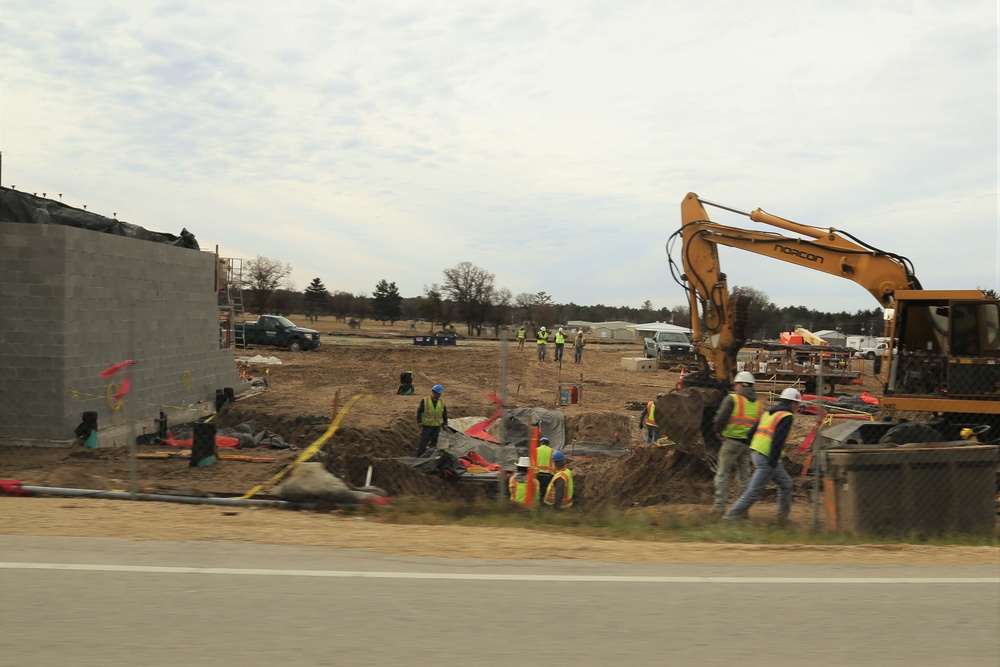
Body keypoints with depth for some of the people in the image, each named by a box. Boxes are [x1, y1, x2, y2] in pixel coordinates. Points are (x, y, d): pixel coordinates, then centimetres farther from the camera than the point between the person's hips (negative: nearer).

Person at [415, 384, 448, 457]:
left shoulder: (442, 402, 3)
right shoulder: (425, 401, -8)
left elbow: (445, 413, 12)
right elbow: (419, 411, -3)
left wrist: (445, 423, 9)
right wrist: (419, 422, -7)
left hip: (437, 426, 4)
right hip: (426, 425, -4)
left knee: (434, 442, 12)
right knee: (424, 441, -4)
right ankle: (419, 456, 1)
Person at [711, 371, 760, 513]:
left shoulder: (732, 398, -7)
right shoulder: (757, 403, 12)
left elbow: (719, 419, -11)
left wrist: (720, 432, 6)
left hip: (732, 441, -5)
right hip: (748, 444, 5)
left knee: (723, 474, 2)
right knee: (745, 476, 12)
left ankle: (720, 505, -1)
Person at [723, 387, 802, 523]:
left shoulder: (768, 413, 17)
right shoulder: (787, 417, -9)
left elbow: (751, 433, 16)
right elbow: (778, 440, -20)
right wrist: (773, 462, -19)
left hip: (756, 453, 9)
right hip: (767, 459, -9)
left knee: (785, 484, 20)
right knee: (754, 491, -4)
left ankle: (783, 516, 25)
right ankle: (731, 517, -2)